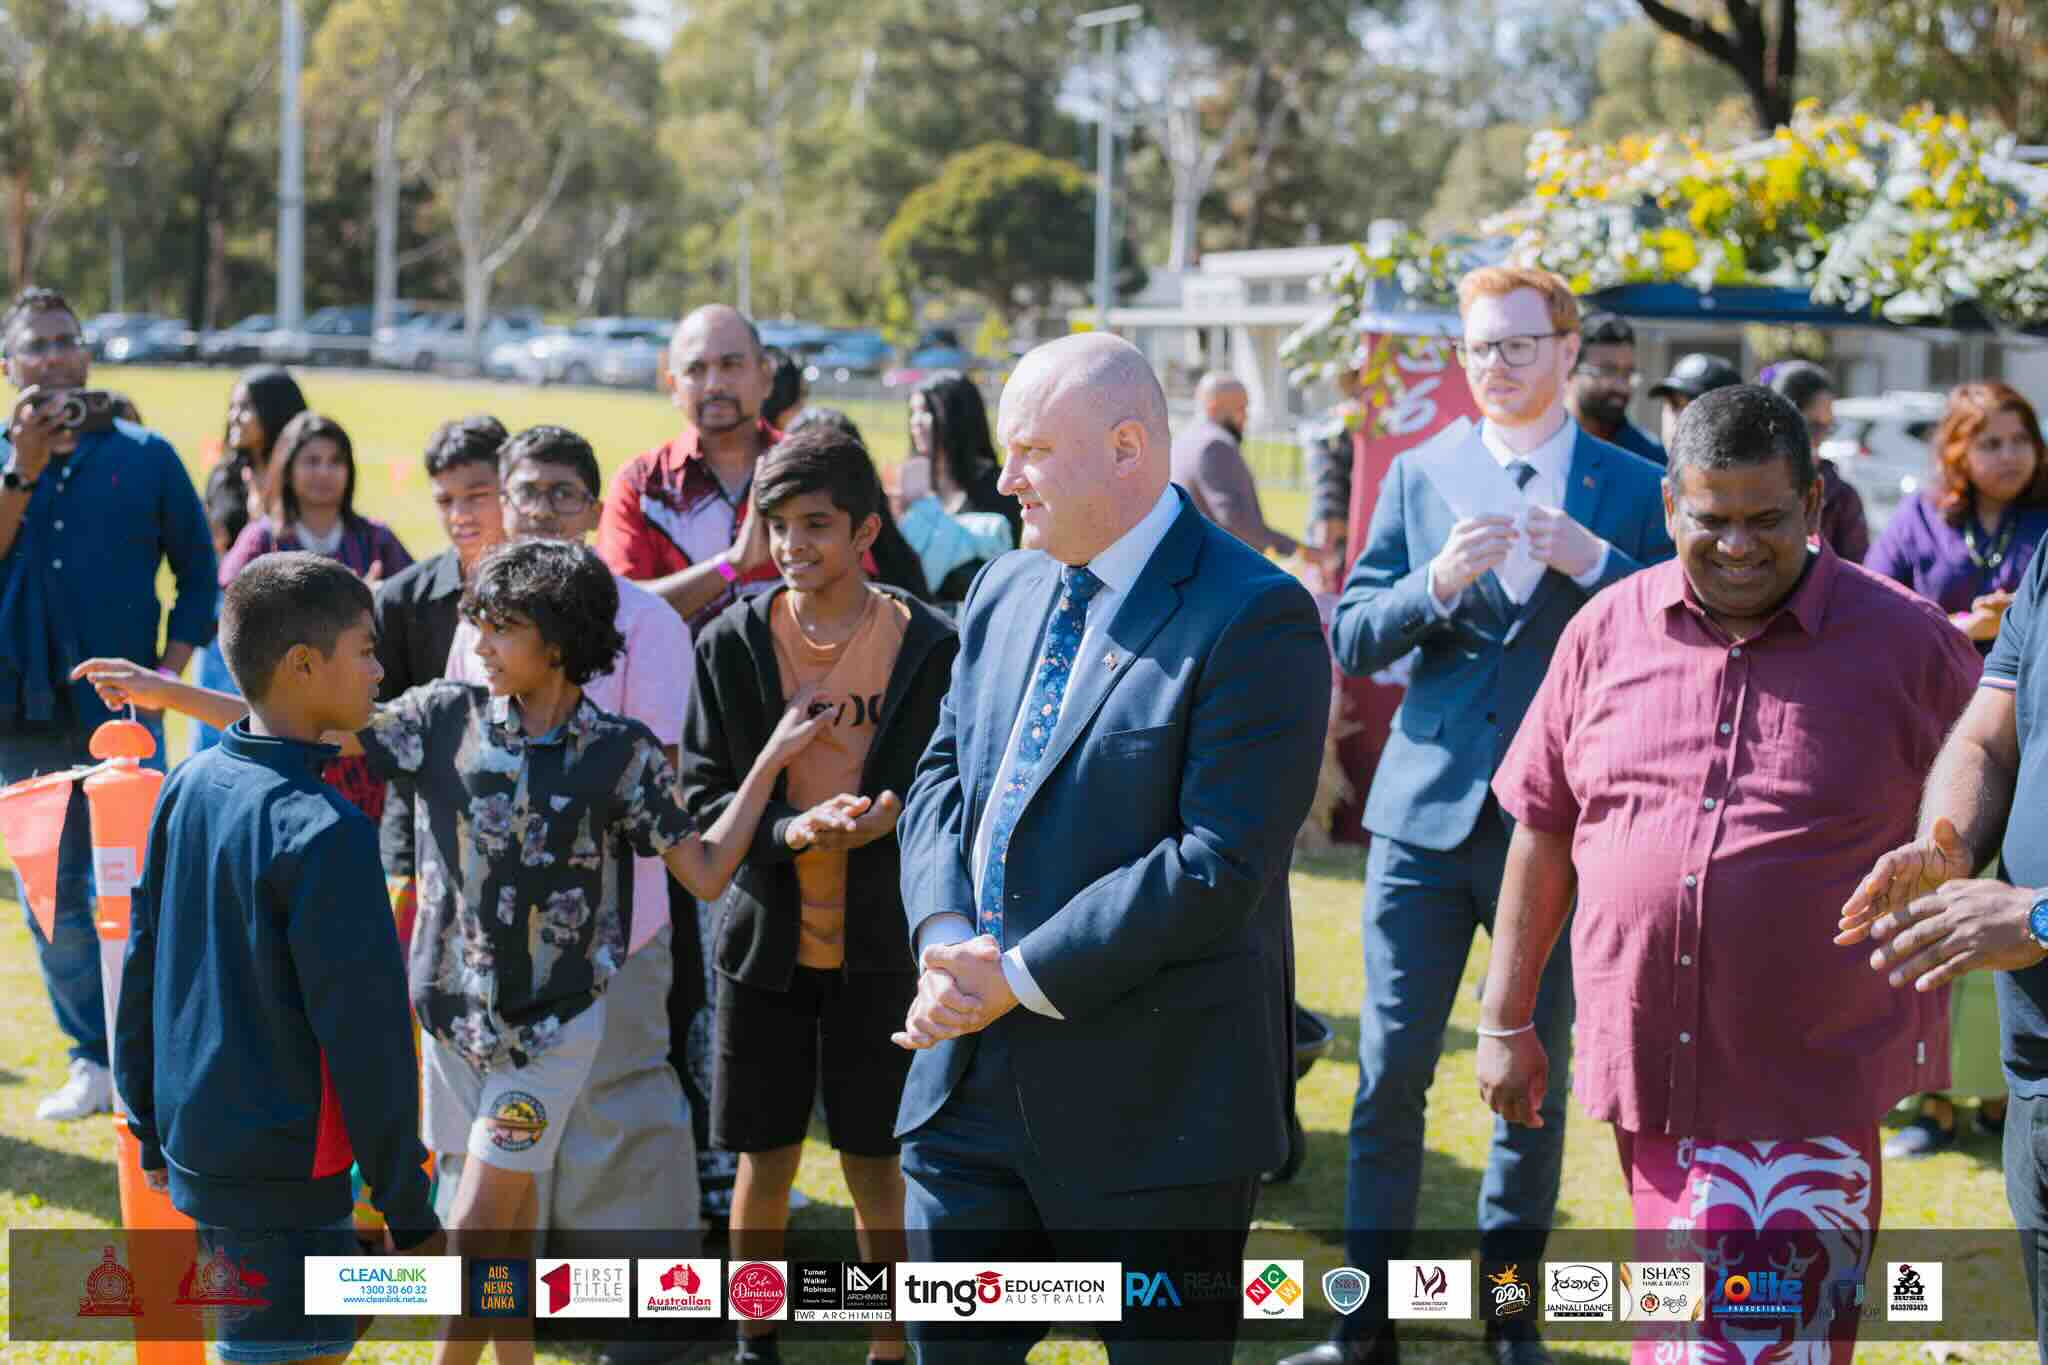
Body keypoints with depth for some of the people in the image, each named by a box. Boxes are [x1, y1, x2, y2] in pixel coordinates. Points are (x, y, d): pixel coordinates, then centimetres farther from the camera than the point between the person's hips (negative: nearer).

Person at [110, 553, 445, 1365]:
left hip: (194, 1148, 8)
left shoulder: (188, 788, 3)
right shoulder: (323, 831, -21)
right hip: (286, 1176, -8)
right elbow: (365, 1034, -19)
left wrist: (152, 1130, 22)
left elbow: (141, 969, 11)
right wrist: (408, 1211, -12)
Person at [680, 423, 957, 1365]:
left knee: (875, 1165, 6)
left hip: (878, 943, -1)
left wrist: (889, 821, -20)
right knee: (764, 1162, 10)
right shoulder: (731, 644, -2)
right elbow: (700, 797, -1)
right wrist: (788, 831, -20)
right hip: (767, 938, 1)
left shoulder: (929, 646, -6)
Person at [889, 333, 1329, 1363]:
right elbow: (941, 777, 13)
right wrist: (945, 933, -7)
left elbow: (1221, 865, -20)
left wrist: (1025, 979, -17)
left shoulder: (1253, 617, -14)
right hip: (976, 1079, 7)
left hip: (1154, 1101, -7)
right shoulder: (1004, 593, 12)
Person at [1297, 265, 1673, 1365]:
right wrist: (1436, 584, -14)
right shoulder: (1419, 479, 7)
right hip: (1427, 817, 1)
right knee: (1390, 1075, 1)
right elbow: (1350, 640, 4)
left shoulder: (1633, 490, 2)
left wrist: (1592, 563, -18)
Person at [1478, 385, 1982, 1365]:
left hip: (1810, 1088, -4)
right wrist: (1505, 1020, 11)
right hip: (1645, 1065, 4)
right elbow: (1544, 831, 11)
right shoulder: (1607, 631, 5)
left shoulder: (1909, 645, -4)